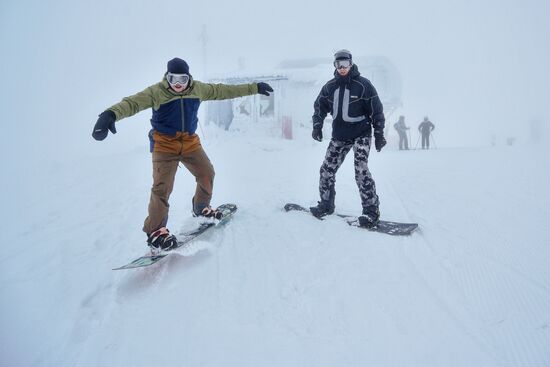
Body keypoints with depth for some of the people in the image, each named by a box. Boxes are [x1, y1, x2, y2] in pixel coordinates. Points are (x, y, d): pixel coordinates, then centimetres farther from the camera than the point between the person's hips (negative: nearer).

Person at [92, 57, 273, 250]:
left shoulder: (198, 88, -2)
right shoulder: (156, 92, -16)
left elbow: (223, 90, 7)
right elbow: (133, 102, -29)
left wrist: (254, 88, 11)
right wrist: (111, 114, -51)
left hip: (190, 141, 5)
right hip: (165, 144, -5)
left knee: (207, 173, 10)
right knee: (162, 186, -13)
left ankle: (201, 209, 36)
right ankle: (155, 230, -1)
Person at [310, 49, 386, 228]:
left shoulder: (363, 84, -8)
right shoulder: (330, 86, 5)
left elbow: (376, 109, -5)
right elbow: (320, 106, 15)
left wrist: (379, 133, -6)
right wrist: (317, 125, 1)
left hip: (361, 134, -5)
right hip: (339, 136, 5)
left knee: (361, 170, -18)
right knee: (327, 170, 3)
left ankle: (371, 210, -10)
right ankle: (326, 205, 19)